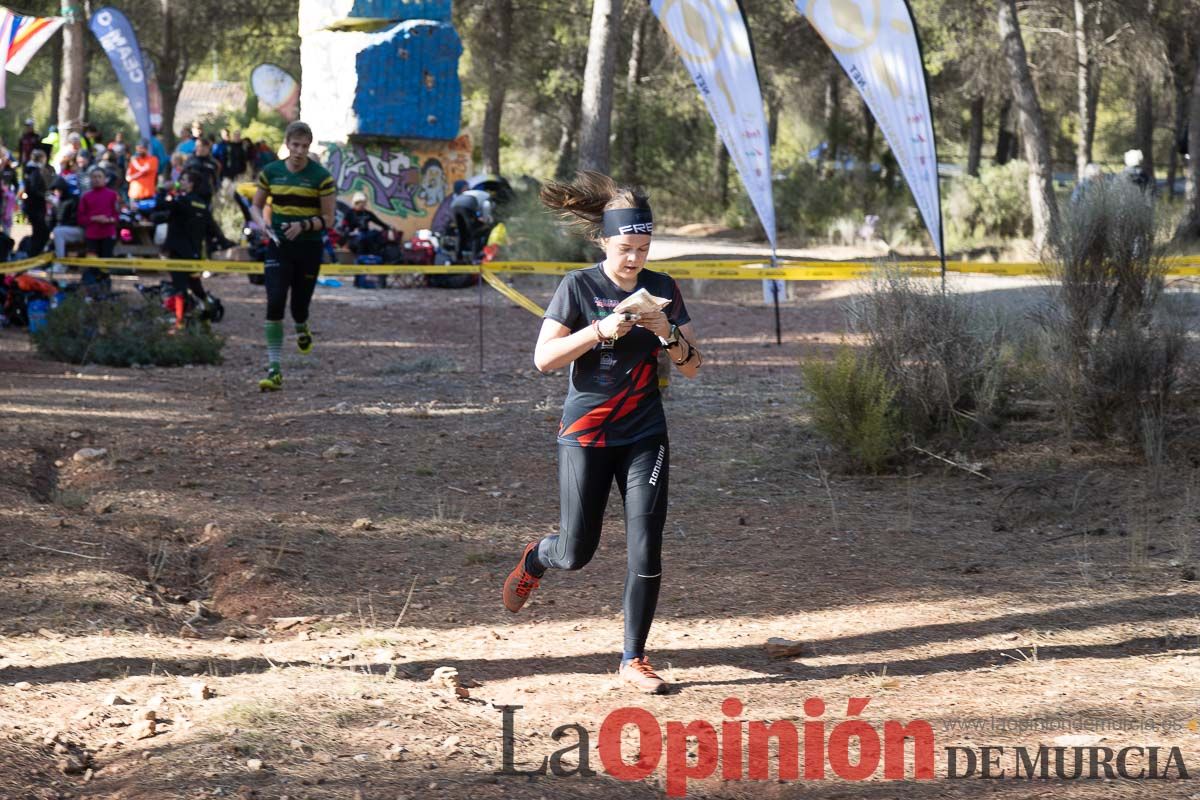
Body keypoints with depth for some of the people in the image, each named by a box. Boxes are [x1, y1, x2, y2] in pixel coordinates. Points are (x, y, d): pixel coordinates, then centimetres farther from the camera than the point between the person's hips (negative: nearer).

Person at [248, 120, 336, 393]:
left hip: (309, 249, -1)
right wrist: (261, 222, -10)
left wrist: (304, 225, -21)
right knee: (274, 304, -13)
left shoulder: (321, 176, -6)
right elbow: (256, 205, 12)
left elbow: (328, 219, -4)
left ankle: (302, 328, 46)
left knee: (299, 306, 5)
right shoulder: (270, 172, 3)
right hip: (278, 247, 1)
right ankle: (274, 370, -12)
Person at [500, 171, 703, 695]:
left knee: (645, 550, -7)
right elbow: (544, 358, -13)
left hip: (644, 436, 2)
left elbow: (693, 367, 3)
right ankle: (535, 559, 39)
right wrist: (599, 331, -24)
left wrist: (667, 333, -16)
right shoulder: (579, 287, -5)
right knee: (578, 552, 2)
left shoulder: (663, 290, 4)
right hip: (585, 435, -2)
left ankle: (634, 659, 5)